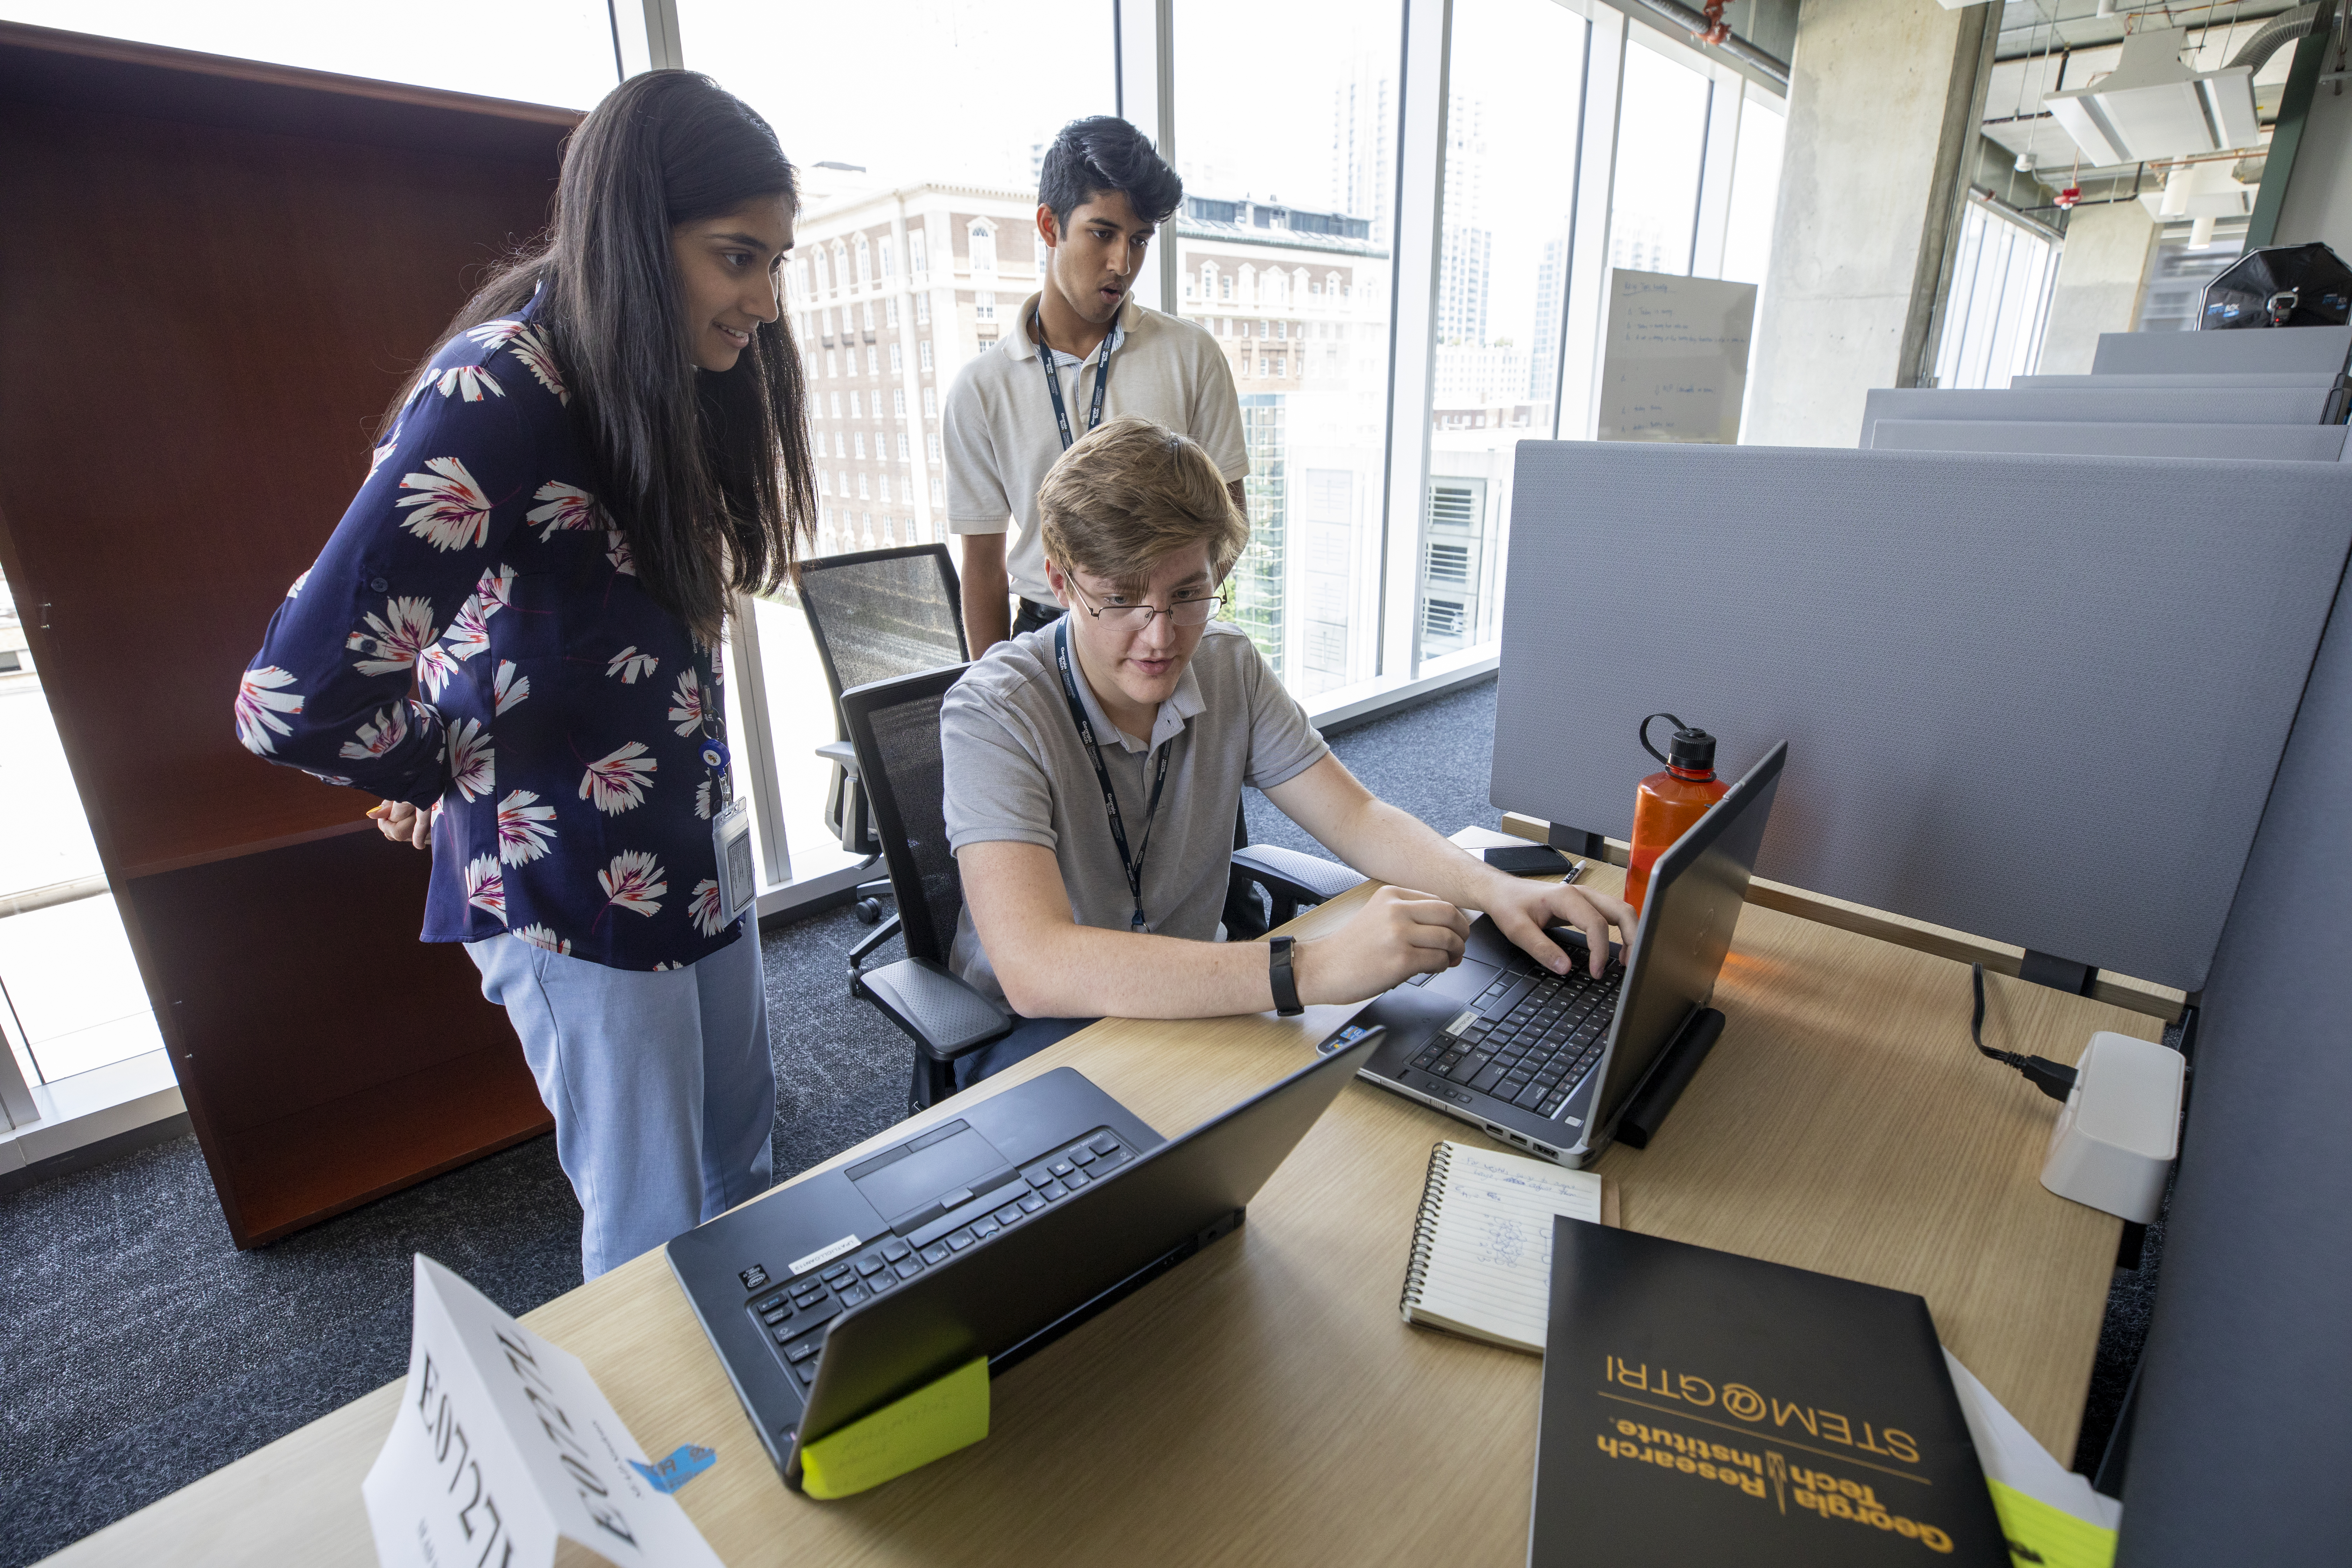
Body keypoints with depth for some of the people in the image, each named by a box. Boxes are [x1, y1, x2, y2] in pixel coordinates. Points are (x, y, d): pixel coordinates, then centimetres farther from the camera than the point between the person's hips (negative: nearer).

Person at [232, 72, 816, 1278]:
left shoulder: (661, 385, 4)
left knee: (741, 1150, 23)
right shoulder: (495, 398, -22)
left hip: (686, 845, 8)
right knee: (652, 1225, 8)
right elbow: (297, 701, -28)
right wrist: (440, 774, -9)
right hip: (570, 883, -8)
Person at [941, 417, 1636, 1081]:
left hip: (1193, 997, 7)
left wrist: (1496, 890, -23)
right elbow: (1033, 968, -37)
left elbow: (1355, 816, -3)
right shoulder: (994, 713, -24)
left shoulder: (1229, 667, -5)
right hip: (1032, 1028, -6)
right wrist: (1309, 969, -45)